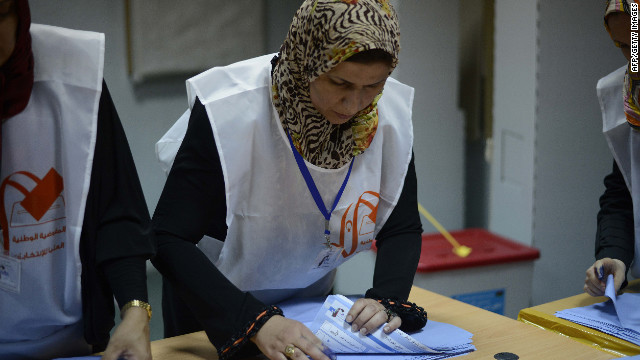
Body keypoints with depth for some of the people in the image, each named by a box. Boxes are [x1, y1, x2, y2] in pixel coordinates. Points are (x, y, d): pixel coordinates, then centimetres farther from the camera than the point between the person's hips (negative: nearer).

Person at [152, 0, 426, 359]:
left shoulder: (390, 115, -19)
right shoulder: (227, 113, -31)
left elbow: (402, 229, -10)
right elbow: (169, 240, -33)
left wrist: (387, 301, -28)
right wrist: (257, 322, -44)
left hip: (310, 300, 4)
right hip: (214, 307, -3)